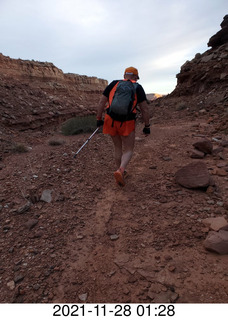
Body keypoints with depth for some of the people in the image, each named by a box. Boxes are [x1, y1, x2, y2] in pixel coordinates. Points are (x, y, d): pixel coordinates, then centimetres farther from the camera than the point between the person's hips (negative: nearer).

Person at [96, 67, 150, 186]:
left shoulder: (113, 84, 9)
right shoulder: (137, 87, 3)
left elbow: (101, 102, 5)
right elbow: (144, 108, -3)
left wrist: (99, 119, 12)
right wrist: (147, 126, 4)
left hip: (111, 121, 3)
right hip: (127, 124, -3)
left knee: (118, 147, 22)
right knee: (128, 151, 9)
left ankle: (120, 171, 31)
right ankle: (120, 171, -18)